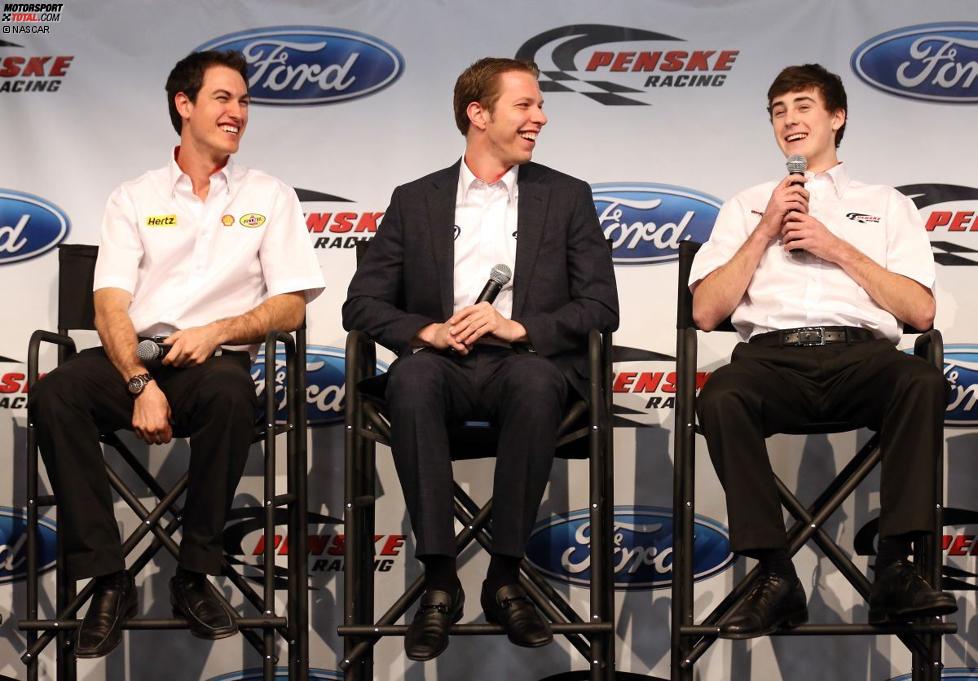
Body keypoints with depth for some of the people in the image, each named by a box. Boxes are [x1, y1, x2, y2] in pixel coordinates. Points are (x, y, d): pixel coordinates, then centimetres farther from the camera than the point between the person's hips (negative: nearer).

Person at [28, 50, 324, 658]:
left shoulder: (269, 197, 15)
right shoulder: (134, 198, 15)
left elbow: (291, 307, 7)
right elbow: (110, 306, 4)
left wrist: (218, 331, -12)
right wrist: (140, 384, -15)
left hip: (216, 359, -1)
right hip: (134, 356, 1)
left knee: (230, 394, -38)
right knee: (54, 397, -30)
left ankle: (196, 575, -23)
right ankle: (109, 580, -22)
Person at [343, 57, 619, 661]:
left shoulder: (567, 198, 13)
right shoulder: (416, 202, 14)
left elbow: (602, 307, 3)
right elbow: (362, 303, 7)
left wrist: (517, 328, -14)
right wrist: (428, 332, -13)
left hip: (526, 364, 0)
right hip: (445, 364, 1)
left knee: (535, 379, -37)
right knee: (412, 377, -35)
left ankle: (506, 577, -27)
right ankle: (440, 581, -30)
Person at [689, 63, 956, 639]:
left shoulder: (886, 205, 24)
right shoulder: (748, 206, 26)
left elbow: (921, 312, 10)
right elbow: (705, 312, 13)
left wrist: (839, 248, 2)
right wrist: (766, 231, 6)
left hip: (862, 353, 0)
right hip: (773, 356, 0)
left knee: (924, 383, -35)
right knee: (721, 397, -35)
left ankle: (895, 570, -32)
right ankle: (776, 577, -31)